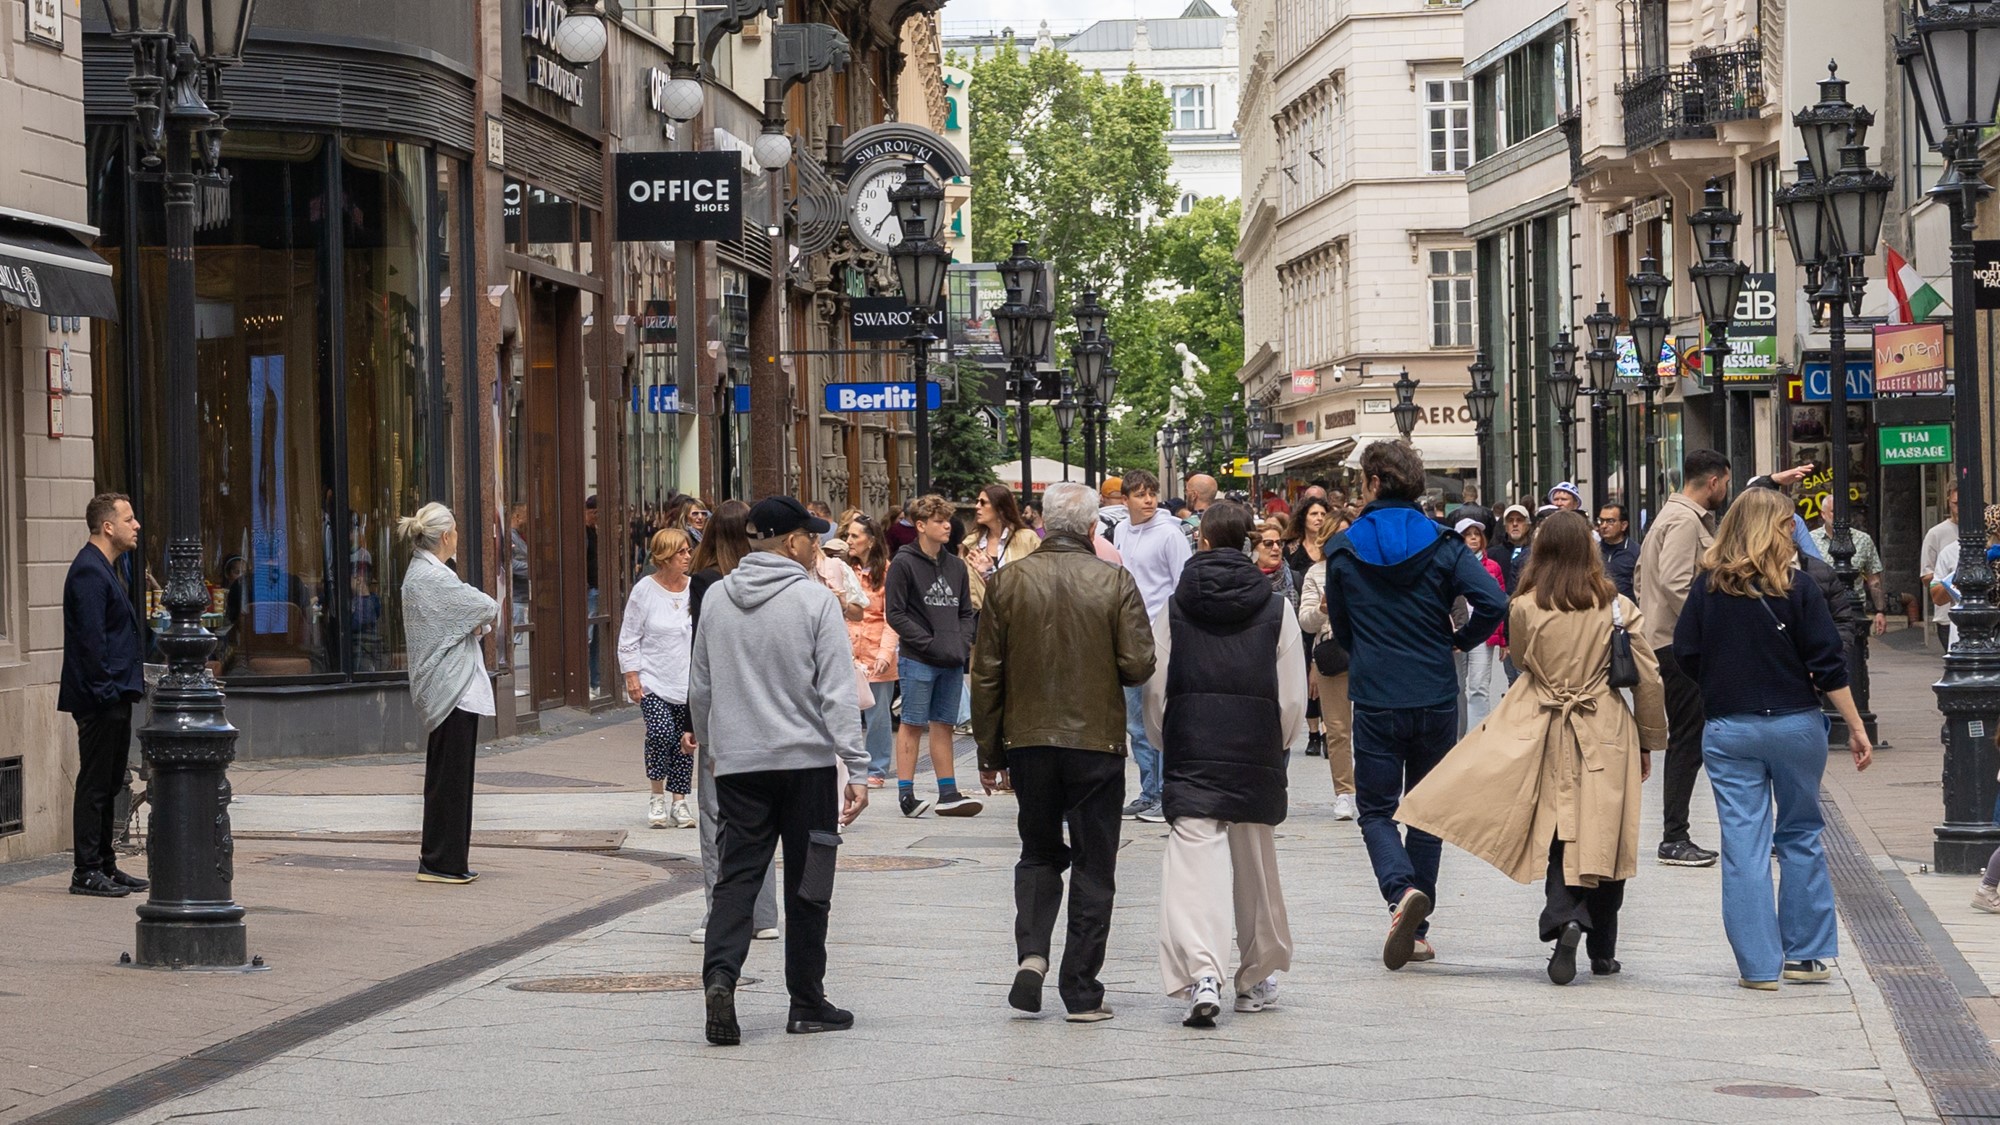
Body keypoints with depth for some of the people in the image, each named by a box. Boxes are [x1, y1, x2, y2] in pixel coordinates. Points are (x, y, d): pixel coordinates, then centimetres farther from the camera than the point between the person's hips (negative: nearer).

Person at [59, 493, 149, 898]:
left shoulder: (105, 569, 17)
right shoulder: (89, 572, -16)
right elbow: (91, 639, -21)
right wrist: (106, 691, -21)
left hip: (115, 698, 10)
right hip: (99, 698, -10)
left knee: (108, 784, 14)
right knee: (95, 784, -6)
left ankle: (104, 866, 20)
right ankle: (86, 872, -2)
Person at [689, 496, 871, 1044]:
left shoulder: (718, 598, 5)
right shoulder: (815, 600, -9)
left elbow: (700, 687, 14)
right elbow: (837, 693, -12)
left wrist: (706, 736, 31)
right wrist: (857, 767, -11)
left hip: (737, 763, 3)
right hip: (806, 759, -3)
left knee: (737, 875, 4)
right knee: (807, 885, 6)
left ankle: (720, 973, -18)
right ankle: (807, 1004, 12)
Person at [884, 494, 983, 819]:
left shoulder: (957, 566, 14)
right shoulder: (904, 564, -5)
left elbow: (966, 612, 19)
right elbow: (895, 613, -9)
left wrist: (962, 643, 0)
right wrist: (930, 643, -14)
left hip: (952, 661, 5)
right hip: (917, 660, -5)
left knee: (944, 725, 9)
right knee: (913, 725, -3)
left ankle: (948, 793, 11)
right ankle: (906, 794, -1)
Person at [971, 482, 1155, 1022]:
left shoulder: (1010, 582, -2)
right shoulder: (1115, 582, -8)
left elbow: (986, 672, 1)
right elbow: (1139, 665, -10)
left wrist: (988, 749, 10)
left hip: (1028, 738, 2)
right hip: (1097, 740, -2)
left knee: (1039, 852, 19)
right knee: (1092, 866, 7)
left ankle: (1031, 953, -3)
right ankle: (1081, 991, 7)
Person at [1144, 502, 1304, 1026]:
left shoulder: (1174, 609, 2)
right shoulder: (1275, 608, 2)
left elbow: (1155, 693, 2)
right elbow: (1292, 699, 2)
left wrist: (1168, 748, 17)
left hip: (1190, 760, -1)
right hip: (1257, 757, 1)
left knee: (1193, 860, -9)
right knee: (1256, 865, 15)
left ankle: (1201, 971, -29)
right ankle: (1257, 977, 28)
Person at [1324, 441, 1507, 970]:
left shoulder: (1344, 548, -1)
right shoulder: (1442, 545, -2)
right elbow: (1493, 602, -14)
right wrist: (1460, 642, 5)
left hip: (1375, 702, -2)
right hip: (1437, 698, 2)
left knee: (1376, 809, 6)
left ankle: (1402, 892, -22)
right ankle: (1417, 930, 15)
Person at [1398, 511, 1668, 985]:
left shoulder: (1524, 608, -4)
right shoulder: (1617, 607, -2)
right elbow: (1649, 680, 2)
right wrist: (1649, 742, 13)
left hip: (1547, 734, 0)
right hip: (1608, 739, 0)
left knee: (1560, 838, 3)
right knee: (1604, 838, 8)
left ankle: (1565, 920, -23)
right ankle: (1602, 950, 14)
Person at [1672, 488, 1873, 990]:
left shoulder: (1708, 586, -2)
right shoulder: (1795, 587, -8)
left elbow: (1685, 654, 1)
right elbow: (1827, 664, -8)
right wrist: (1856, 727, -2)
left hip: (1727, 731, 1)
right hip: (1794, 725, -1)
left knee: (1744, 845, 3)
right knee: (1801, 836, 14)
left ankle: (1758, 964, 2)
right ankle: (1804, 954, 17)